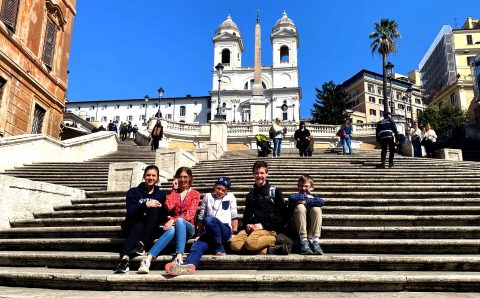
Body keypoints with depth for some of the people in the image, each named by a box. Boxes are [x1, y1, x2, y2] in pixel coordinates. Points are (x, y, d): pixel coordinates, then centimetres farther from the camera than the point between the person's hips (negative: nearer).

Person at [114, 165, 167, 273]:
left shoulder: (161, 195, 12)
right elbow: (130, 211, -8)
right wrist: (145, 205, -23)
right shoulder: (133, 192, 8)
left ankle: (141, 244, -34)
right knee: (138, 224, -35)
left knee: (154, 209, -25)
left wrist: (160, 207, -16)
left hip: (150, 231, 1)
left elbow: (163, 219, 5)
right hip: (133, 227, -1)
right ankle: (125, 258, -53)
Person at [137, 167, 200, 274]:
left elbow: (190, 214, -6)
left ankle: (179, 258, -53)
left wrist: (173, 220, -20)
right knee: (171, 230, -37)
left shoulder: (195, 194, 11)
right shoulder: (174, 192, 17)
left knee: (179, 221, -37)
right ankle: (147, 260, -54)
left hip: (187, 227, -1)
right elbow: (169, 206, -5)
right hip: (174, 225, 1)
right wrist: (174, 189, 0)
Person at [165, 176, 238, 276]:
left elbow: (234, 217, 10)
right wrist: (200, 234, 16)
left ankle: (219, 249, -21)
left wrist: (234, 232, 2)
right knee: (197, 246, -29)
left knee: (209, 219, -33)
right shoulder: (207, 197, 16)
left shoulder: (230, 197, 13)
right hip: (209, 232, 3)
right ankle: (189, 265, -58)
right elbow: (201, 218, 17)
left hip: (225, 231, -2)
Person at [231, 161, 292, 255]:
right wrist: (247, 225, -1)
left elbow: (280, 215, 0)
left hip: (269, 228, -5)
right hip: (252, 228, 5)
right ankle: (270, 250, -32)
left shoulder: (275, 191, 8)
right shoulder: (251, 194, 24)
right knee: (234, 243, -27)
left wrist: (263, 225, -11)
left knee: (250, 242, -37)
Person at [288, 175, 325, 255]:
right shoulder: (295, 196, 18)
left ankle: (315, 242, -32)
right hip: (298, 226, -1)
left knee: (316, 209, -23)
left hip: (311, 226, 1)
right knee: (300, 207, -26)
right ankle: (304, 242, -35)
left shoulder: (314, 197, 21)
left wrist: (306, 202, -9)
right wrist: (306, 197, -2)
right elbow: (292, 198, -10)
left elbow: (322, 202, -5)